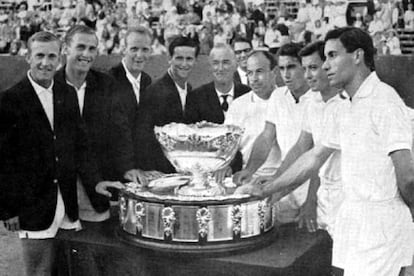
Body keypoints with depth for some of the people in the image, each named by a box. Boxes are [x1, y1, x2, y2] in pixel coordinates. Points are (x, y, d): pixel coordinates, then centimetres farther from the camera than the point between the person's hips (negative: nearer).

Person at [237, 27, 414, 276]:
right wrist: (266, 190, 21)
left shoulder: (384, 101, -15)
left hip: (380, 225, -8)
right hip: (352, 217, 8)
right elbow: (315, 157, 20)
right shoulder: (344, 110, 13)